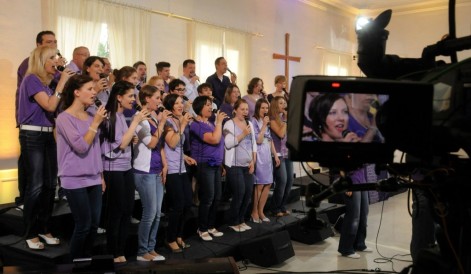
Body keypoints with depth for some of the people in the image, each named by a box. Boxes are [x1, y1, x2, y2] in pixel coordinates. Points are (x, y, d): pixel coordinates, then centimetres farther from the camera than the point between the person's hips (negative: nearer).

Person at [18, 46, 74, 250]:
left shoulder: (47, 81, 12)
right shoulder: (31, 79, -12)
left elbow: (55, 107, 11)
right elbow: (49, 106, -21)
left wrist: (65, 82, 4)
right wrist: (62, 82, -17)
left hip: (48, 135, 8)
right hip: (32, 136, -8)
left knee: (50, 184, 9)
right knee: (35, 185, -4)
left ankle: (43, 229, 21)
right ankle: (31, 233, 8)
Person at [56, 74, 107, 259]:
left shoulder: (91, 116, 8)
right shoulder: (65, 118, -11)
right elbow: (81, 147, -21)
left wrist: (101, 175, 16)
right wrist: (96, 123, -16)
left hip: (93, 179, 6)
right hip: (75, 180, -6)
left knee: (94, 224, 8)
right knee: (83, 225, -2)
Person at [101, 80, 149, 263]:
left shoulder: (123, 116, 11)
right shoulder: (109, 116, -14)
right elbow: (120, 145, -19)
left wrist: (134, 139, 3)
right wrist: (136, 122, -18)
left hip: (126, 168, 8)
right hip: (113, 169, -8)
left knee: (128, 211, 10)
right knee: (116, 212, 2)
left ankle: (121, 252, 21)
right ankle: (113, 254, 16)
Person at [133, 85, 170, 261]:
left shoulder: (155, 117, 13)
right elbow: (151, 143, -18)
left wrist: (164, 165, 10)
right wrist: (162, 122, -12)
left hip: (157, 171, 8)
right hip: (145, 172, -8)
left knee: (157, 214, 10)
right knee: (150, 213, -4)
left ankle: (150, 249, 20)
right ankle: (142, 252, 10)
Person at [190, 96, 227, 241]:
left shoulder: (211, 124, 14)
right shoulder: (196, 125, -12)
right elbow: (214, 139, -24)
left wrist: (221, 164, 18)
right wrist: (219, 121, -14)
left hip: (216, 165, 8)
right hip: (204, 165, -8)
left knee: (217, 197, 10)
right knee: (208, 198, -6)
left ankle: (211, 226, 22)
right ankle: (202, 229, 7)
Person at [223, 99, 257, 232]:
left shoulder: (249, 124, 13)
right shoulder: (229, 124, -7)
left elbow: (254, 143, 15)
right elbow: (228, 143, -17)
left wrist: (253, 161, 6)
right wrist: (243, 134, -20)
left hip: (247, 165, 7)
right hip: (234, 165, -6)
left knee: (248, 193, 5)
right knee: (239, 193, -7)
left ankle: (241, 220, 22)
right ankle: (233, 222, 10)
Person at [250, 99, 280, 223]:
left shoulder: (267, 121, 16)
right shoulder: (253, 121, -7)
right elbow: (258, 140, -13)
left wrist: (275, 155, 15)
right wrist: (264, 125, -13)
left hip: (268, 155, 8)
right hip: (259, 155, -8)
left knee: (268, 184, 6)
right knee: (259, 185, -7)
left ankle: (261, 211, 15)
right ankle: (254, 212, 6)